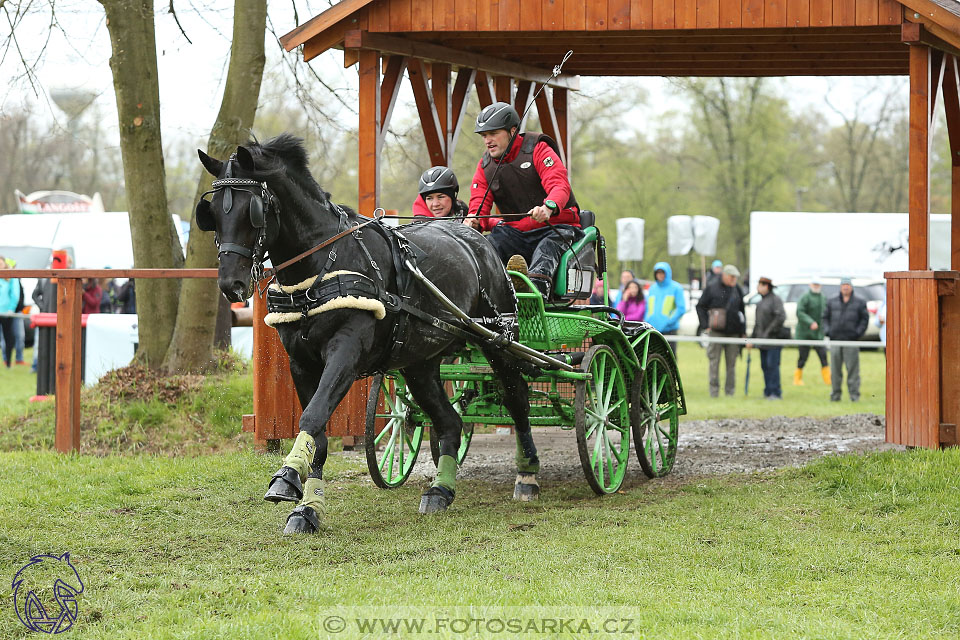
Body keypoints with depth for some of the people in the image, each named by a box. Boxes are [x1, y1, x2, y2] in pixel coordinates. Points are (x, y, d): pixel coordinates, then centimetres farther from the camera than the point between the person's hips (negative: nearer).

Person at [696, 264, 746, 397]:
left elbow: (742, 310, 17)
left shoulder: (737, 290, 11)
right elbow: (700, 307, 5)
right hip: (716, 331, -3)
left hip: (733, 331, 3)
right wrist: (705, 325, -4)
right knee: (714, 361, -4)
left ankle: (730, 391, 9)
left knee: (731, 363, 4)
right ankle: (714, 390, 0)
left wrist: (743, 331, 11)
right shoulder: (712, 289, 1)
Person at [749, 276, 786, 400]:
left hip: (774, 339, -8)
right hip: (763, 340, 8)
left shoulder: (775, 299, -9)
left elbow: (781, 317, -21)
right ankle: (768, 392, 12)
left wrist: (769, 332, -19)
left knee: (772, 365, -11)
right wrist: (752, 339, 18)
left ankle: (776, 393, -8)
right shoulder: (761, 302, 18)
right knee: (765, 366, 7)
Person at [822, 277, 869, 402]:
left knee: (853, 369, -5)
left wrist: (858, 332, -6)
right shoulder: (832, 302, 13)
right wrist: (827, 330, 3)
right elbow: (825, 317, 17)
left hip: (851, 340, -3)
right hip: (835, 340, 3)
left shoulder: (859, 302, 6)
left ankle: (854, 394, -1)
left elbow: (865, 318, 5)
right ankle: (835, 394, 11)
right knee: (835, 370, 4)